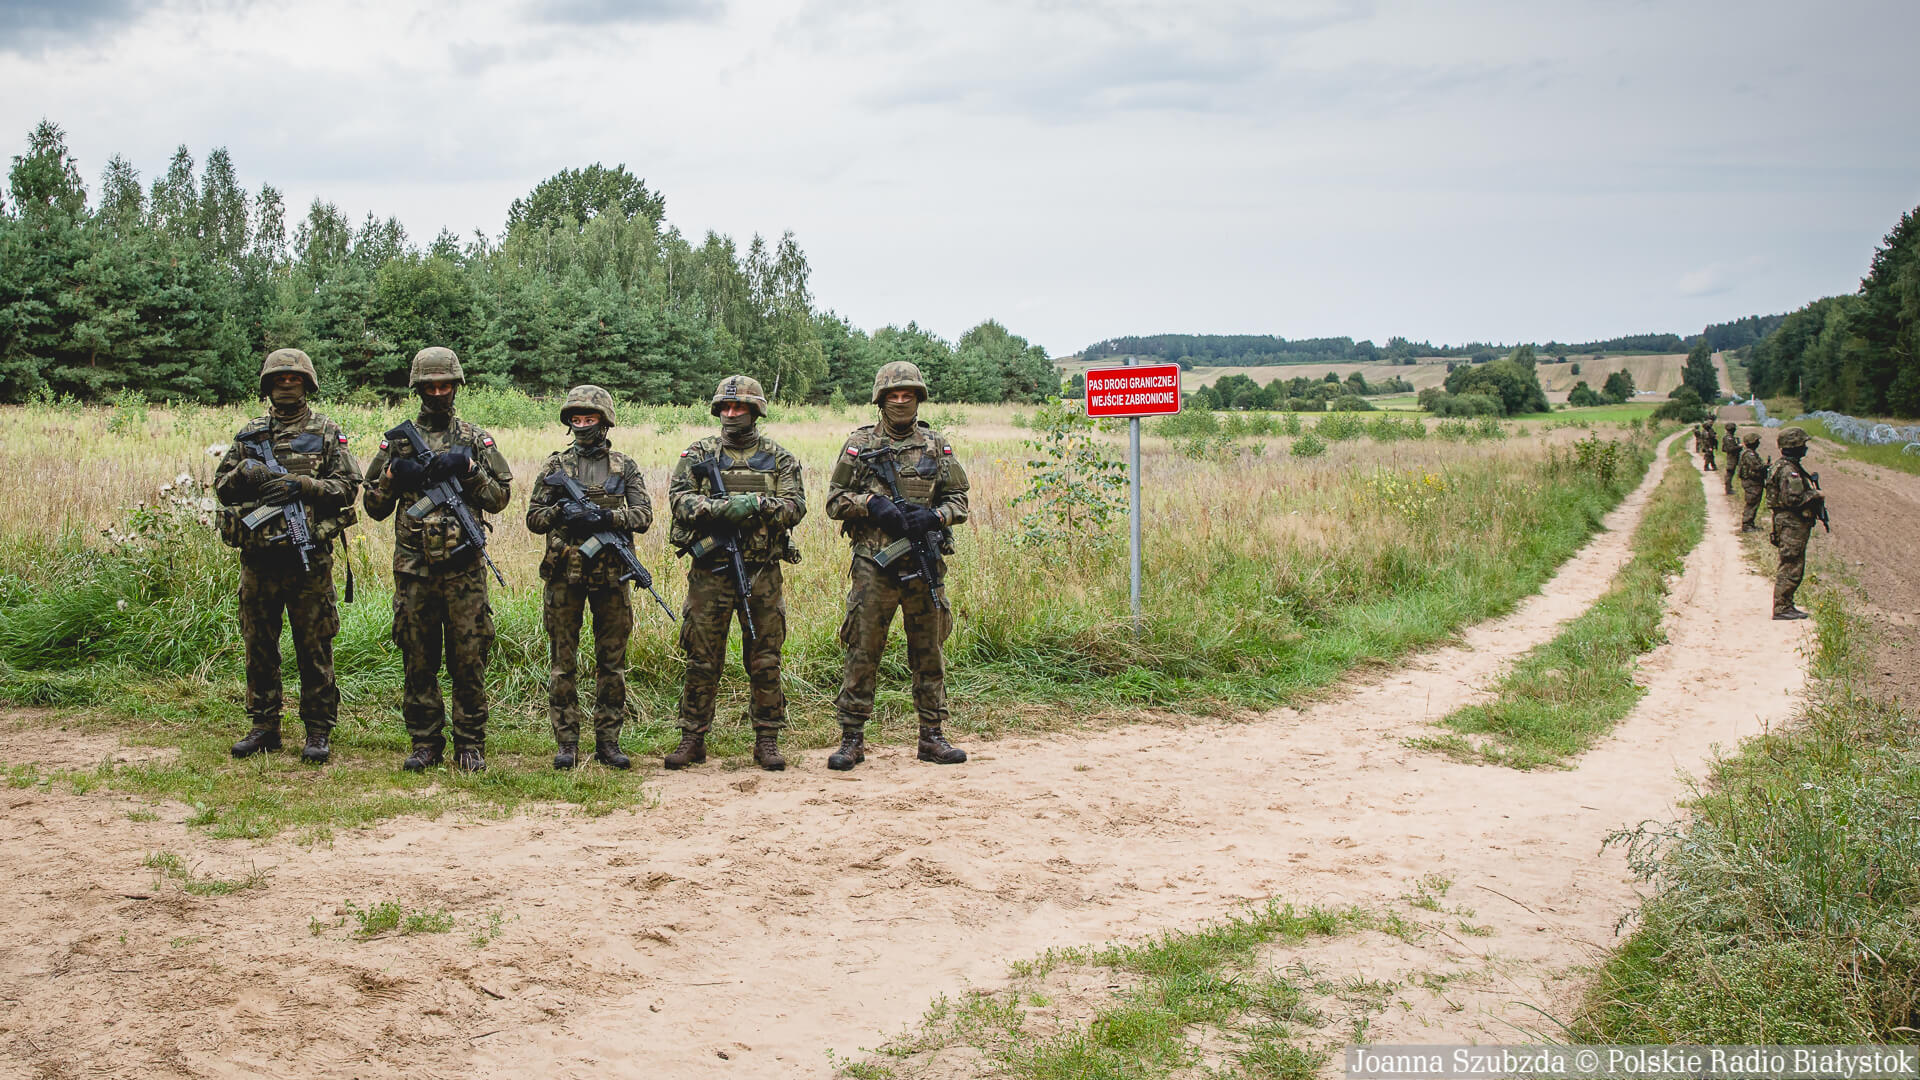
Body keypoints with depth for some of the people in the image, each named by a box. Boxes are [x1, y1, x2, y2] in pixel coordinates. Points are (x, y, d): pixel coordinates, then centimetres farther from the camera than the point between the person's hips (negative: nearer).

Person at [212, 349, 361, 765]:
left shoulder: (326, 432, 5)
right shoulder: (250, 433, 13)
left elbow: (348, 486, -2)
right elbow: (221, 486, 14)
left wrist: (302, 486, -15)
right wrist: (243, 472, -7)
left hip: (309, 556, -3)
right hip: (259, 556, 3)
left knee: (314, 647, 0)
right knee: (259, 645, 9)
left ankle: (318, 731, 7)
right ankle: (264, 727, 19)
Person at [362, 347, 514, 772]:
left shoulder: (475, 439, 9)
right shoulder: (398, 440, 11)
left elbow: (500, 497, 7)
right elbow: (373, 506, 13)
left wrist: (469, 470, -8)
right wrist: (393, 475, -5)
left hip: (463, 565, -1)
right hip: (413, 566, 1)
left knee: (468, 657, -1)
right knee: (418, 659, 5)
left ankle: (470, 744, 8)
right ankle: (425, 744, 15)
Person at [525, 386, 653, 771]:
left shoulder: (625, 466, 7)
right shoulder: (555, 465, 7)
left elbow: (643, 515, 0)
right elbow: (533, 518, 6)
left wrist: (608, 517, -16)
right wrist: (560, 512, -13)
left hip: (611, 574, 0)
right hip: (564, 575, 0)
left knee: (612, 663, 5)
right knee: (562, 663, 2)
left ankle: (608, 741, 13)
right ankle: (566, 743, 8)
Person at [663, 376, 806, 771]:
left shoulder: (778, 457, 7)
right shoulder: (699, 453, 7)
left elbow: (795, 507, -2)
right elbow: (679, 499, -4)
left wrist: (755, 505, -19)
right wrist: (721, 508, -20)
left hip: (762, 572, 0)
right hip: (709, 570, 0)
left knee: (765, 661, 5)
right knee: (702, 660, 4)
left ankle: (767, 740, 14)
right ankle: (692, 739, 13)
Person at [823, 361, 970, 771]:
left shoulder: (936, 446, 10)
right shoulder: (860, 444, 5)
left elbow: (958, 500, 11)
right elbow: (835, 500, 3)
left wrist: (933, 515, -9)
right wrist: (872, 504, -14)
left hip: (925, 564, 2)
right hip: (874, 564, -2)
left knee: (929, 653, 8)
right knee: (863, 651, -2)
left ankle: (932, 737, 18)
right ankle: (852, 739, 6)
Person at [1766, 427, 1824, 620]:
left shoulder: (1790, 467, 15)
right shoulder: (1788, 470, -19)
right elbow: (1792, 498, -27)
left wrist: (1814, 494, 13)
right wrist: (1815, 495, -14)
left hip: (1793, 523, 11)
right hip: (1792, 524, -11)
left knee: (1794, 567, 15)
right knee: (1791, 568, -7)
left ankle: (1786, 605, 20)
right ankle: (1781, 608, -4)